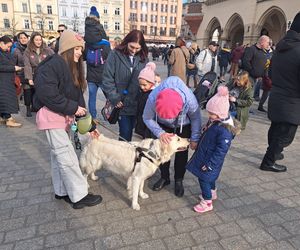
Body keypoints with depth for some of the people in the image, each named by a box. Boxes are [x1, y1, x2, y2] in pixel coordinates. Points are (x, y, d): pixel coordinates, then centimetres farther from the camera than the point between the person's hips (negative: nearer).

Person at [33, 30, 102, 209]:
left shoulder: (73, 69, 13)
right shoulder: (52, 65, -15)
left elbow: (78, 97, 10)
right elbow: (46, 93, -26)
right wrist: (72, 108, -20)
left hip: (65, 116, 9)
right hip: (51, 115, -9)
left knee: (59, 154, 15)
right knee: (67, 156, -6)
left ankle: (62, 191, 27)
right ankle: (79, 196, 3)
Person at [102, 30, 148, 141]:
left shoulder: (143, 58, 5)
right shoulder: (115, 54, -6)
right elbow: (107, 79, -7)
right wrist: (115, 98, -9)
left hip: (137, 103, 3)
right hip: (122, 103, -3)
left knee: (129, 131, 14)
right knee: (125, 133, 0)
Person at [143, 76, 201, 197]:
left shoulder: (190, 100, -40)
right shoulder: (152, 99, -38)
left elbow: (196, 118, -18)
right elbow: (147, 118, -19)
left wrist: (194, 139, -11)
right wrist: (160, 133, -32)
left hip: (184, 126, -1)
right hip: (163, 126, 1)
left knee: (182, 153, 3)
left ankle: (178, 180, 24)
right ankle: (164, 177, 29)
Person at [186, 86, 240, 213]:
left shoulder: (225, 130, -31)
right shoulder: (214, 120, -3)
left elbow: (221, 151, -26)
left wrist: (209, 164, -21)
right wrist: (197, 143, 21)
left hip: (211, 160, -9)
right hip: (204, 154, 9)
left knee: (204, 178, 3)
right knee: (209, 178, 26)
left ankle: (207, 203, 21)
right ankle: (212, 193, 49)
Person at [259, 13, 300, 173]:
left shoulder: (280, 48, 3)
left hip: (276, 98, 8)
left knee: (275, 130, 24)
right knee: (285, 136, 8)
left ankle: (273, 153, 43)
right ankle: (268, 162, 19)